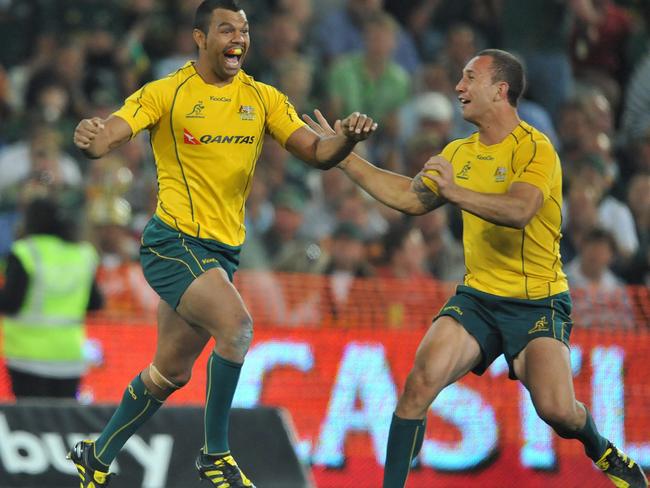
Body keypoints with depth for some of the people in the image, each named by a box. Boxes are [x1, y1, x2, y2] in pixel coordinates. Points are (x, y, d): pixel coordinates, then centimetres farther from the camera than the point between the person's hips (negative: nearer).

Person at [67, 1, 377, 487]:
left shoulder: (263, 99, 5)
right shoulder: (166, 93, -7)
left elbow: (316, 153, -1)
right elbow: (106, 137, -17)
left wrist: (347, 138, -23)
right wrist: (90, 138, -42)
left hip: (223, 251, 6)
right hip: (174, 242, -6)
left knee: (171, 372, 13)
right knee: (236, 324, -28)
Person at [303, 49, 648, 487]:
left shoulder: (535, 149, -12)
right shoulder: (459, 153, 10)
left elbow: (519, 212, -30)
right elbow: (411, 198, 22)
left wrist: (456, 192, -44)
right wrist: (343, 157, 20)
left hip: (538, 302, -5)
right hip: (477, 298, 5)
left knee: (557, 410, -19)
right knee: (421, 382, -18)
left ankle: (602, 451, 15)